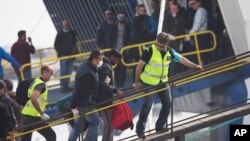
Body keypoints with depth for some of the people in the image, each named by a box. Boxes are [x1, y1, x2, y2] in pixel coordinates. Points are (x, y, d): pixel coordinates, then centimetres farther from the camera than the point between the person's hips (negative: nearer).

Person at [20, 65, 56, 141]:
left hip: (25, 114, 9)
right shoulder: (41, 84, -15)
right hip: (33, 117, -9)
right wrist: (42, 114, -24)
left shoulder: (36, 81, 14)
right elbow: (33, 99, -31)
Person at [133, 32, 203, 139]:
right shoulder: (149, 51, -19)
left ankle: (160, 126, 20)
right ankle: (140, 128, -3)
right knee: (148, 104, -14)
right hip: (149, 82, -6)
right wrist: (137, 82, -9)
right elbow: (140, 66, -12)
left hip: (162, 82, 6)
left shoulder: (169, 51, -3)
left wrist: (194, 66, 12)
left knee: (167, 103, 6)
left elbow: (181, 59, 10)